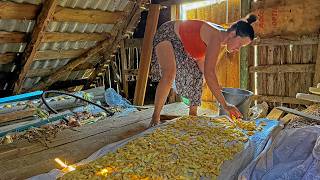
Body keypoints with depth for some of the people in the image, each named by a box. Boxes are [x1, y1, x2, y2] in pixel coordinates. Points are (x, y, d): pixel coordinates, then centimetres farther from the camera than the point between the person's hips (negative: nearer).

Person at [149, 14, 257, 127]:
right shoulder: (216, 37, -33)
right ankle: (155, 117, -16)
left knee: (197, 75, 8)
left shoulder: (222, 40, -6)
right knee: (169, 74, -30)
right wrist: (225, 105, -38)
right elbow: (209, 74, -39)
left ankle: (192, 115, 18)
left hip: (182, 45, 10)